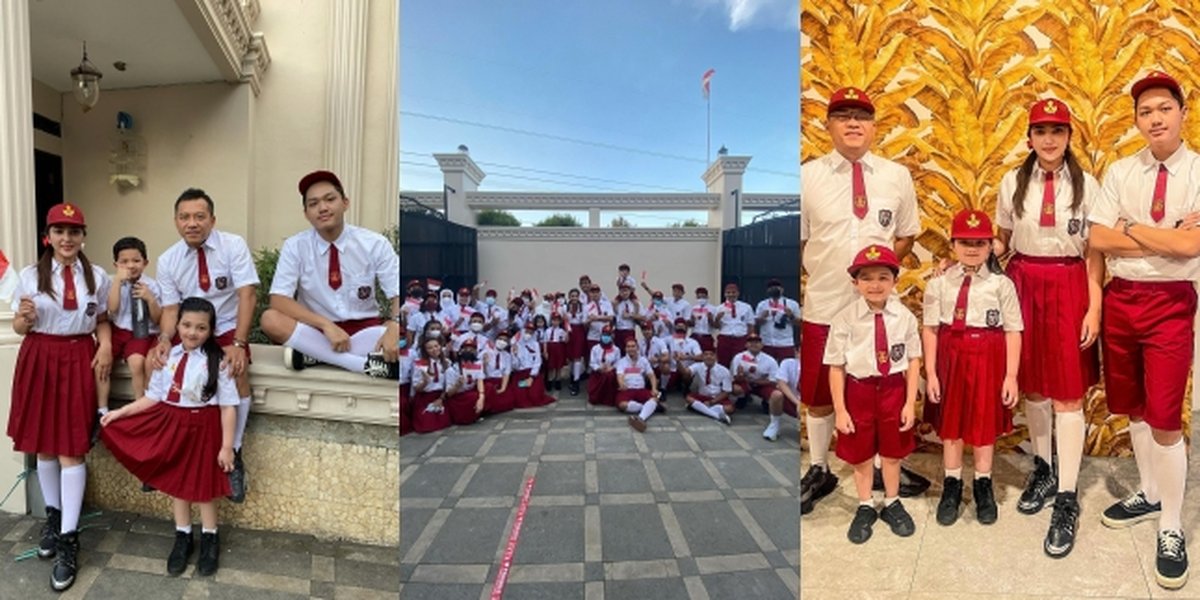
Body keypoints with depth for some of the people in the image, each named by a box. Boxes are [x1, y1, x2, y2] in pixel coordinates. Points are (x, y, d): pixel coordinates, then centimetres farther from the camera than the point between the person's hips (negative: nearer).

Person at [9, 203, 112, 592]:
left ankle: (68, 539, 4)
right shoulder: (29, 275, 0)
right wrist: (25, 317, -17)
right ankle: (52, 514, 33)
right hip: (39, 360, 1)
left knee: (72, 449, -3)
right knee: (44, 444, 11)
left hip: (79, 360, -1)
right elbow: (19, 328, 5)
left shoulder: (98, 277, 2)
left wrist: (106, 346, -8)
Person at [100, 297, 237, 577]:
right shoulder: (168, 356, -1)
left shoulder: (218, 362, -15)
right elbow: (154, 396, 8)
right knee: (176, 483, 17)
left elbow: (228, 407, -14)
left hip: (202, 428, -4)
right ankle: (183, 537, 38)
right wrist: (120, 412, 0)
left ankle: (209, 539, 33)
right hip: (171, 424, 5)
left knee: (202, 485, 10)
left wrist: (226, 446, -15)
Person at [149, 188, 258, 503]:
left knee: (237, 371, -30)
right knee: (153, 362, -20)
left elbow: (247, 295, -19)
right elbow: (170, 308, -2)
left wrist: (239, 343, -29)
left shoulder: (233, 245, -12)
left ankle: (233, 455, -14)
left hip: (227, 329, -4)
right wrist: (165, 340, -24)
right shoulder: (167, 260, -1)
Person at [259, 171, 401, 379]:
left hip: (364, 329, -1)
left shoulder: (375, 244, -8)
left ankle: (313, 354, -20)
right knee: (270, 319, -28)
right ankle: (367, 363, -30)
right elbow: (279, 300, -13)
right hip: (316, 329, 1)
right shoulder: (295, 246, -5)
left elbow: (399, 296, -12)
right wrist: (326, 325, -28)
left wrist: (395, 326, -35)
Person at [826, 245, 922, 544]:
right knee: (860, 454, 16)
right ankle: (865, 507, 40)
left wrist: (910, 403, -5)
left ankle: (892, 504, 46)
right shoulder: (844, 319, -16)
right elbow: (836, 367, -12)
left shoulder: (904, 317, -10)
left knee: (893, 452, 21)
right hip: (858, 391, -1)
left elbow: (914, 360, -3)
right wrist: (840, 410, -10)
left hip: (893, 389, 2)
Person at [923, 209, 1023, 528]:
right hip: (951, 358, 1)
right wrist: (930, 372, -5)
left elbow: (1013, 331, -4)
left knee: (985, 423, 12)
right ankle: (952, 486, 28)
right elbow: (931, 329, -2)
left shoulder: (1001, 284, -3)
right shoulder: (939, 284, -2)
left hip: (988, 360, 0)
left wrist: (1011, 375, -8)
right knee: (950, 422, 11)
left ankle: (983, 485, 33)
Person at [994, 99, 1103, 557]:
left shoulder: (1086, 185, 0)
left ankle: (1067, 499, 8)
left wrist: (1093, 306, -8)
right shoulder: (1012, 183, 4)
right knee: (1031, 384, 12)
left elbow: (1094, 252, -2)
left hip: (1069, 288, -2)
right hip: (1024, 286, 2)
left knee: (1068, 393, -1)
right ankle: (1043, 468, 32)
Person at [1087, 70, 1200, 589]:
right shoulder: (1120, 172, 4)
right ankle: (1149, 494, 36)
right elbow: (1097, 239, -4)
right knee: (1133, 408, 16)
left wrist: (1131, 227, -8)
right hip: (1121, 297, 4)